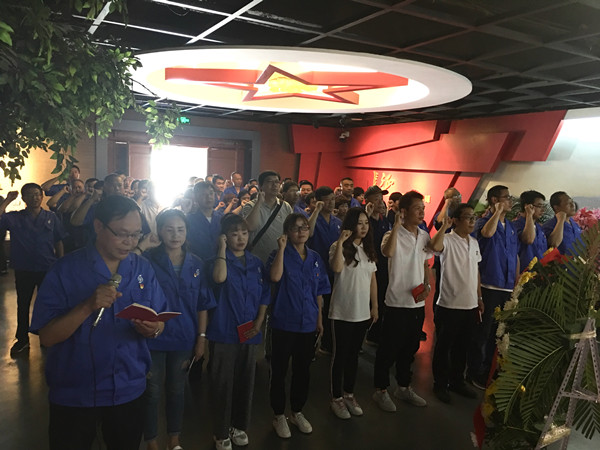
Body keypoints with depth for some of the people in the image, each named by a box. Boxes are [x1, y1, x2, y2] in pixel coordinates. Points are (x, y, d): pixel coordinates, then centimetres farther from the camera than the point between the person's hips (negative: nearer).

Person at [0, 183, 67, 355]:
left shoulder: (51, 217, 2)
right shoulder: (14, 218, 0)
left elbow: (59, 243, 4)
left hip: (47, 269, 0)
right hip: (23, 270, 0)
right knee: (23, 304, 12)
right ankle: (22, 339, 27)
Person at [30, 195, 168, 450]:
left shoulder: (143, 269, -1)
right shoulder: (65, 271, -12)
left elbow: (160, 321, 2)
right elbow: (47, 337, -15)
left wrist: (154, 328, -21)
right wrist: (88, 306, -29)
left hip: (129, 391, 3)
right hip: (73, 397, -3)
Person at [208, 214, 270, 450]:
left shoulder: (256, 263, 8)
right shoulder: (219, 259, -5)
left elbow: (265, 293, 9)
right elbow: (220, 278, -28)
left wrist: (258, 323, -1)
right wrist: (222, 248, -20)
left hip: (249, 332, 4)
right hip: (223, 332, -4)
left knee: (246, 381, 13)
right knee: (222, 384, 3)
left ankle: (239, 426, 32)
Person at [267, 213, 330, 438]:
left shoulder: (315, 258, 6)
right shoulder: (280, 254, -6)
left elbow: (319, 292, 12)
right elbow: (275, 277, -28)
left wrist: (319, 318, 11)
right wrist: (282, 248, -24)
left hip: (308, 324, 4)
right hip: (284, 322, -4)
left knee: (302, 370, 15)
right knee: (279, 370, 7)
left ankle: (297, 411, 33)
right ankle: (279, 415, 25)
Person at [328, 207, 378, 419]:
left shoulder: (368, 249, 9)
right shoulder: (339, 247, -10)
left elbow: (372, 279, 11)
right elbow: (337, 268, -31)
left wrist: (375, 306, 9)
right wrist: (340, 242, -30)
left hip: (363, 312, 6)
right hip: (342, 311, -5)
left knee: (354, 354, 15)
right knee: (340, 354, 4)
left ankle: (349, 394, 29)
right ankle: (336, 398, 18)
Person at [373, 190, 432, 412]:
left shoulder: (424, 236, 8)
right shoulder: (393, 235, -12)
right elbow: (388, 252, -35)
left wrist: (427, 285, 1)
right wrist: (396, 225, -30)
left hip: (418, 302, 7)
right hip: (397, 302, -6)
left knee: (410, 347, 18)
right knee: (389, 349, 4)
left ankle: (404, 387, 35)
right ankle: (380, 390, 20)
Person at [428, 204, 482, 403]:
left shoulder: (474, 242, 10)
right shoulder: (448, 240, -13)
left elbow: (476, 271, 17)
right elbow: (435, 246, -38)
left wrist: (479, 298, 16)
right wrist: (445, 226, -29)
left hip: (470, 305, 7)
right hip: (449, 305, -7)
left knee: (462, 347, 18)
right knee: (443, 347, 7)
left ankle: (457, 381, 34)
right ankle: (440, 384, 21)